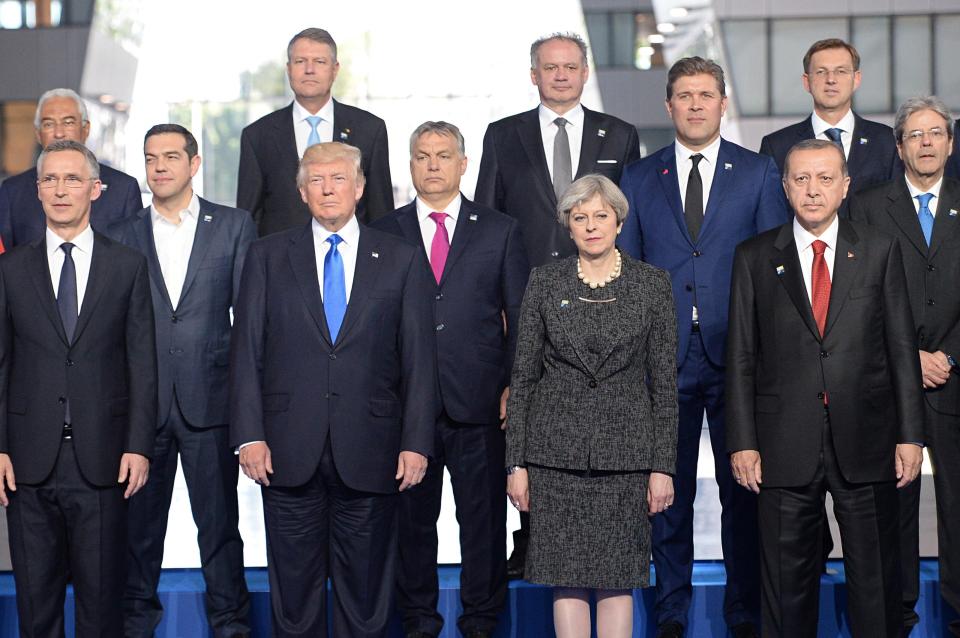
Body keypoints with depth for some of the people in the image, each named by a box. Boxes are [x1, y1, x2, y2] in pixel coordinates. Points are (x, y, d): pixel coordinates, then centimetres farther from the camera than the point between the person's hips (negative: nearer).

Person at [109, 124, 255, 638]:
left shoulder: (234, 226, 5)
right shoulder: (123, 236, 9)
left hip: (210, 398, -1)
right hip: (142, 402, 2)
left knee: (219, 519, 5)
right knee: (139, 521, 10)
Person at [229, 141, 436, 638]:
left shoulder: (401, 259, 6)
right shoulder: (267, 257, 8)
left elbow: (419, 358, 3)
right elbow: (247, 351, 4)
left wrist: (416, 442, -4)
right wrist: (249, 435, -5)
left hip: (369, 454, 0)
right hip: (288, 453, 0)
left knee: (365, 592, 6)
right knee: (293, 585, 6)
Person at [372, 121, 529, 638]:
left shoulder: (500, 231, 8)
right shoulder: (384, 234, 9)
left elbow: (521, 316, 7)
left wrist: (513, 387, -1)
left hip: (479, 402, 0)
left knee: (484, 518, 5)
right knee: (411, 517, 6)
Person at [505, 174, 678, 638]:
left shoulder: (652, 284, 2)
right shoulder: (545, 282, 4)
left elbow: (664, 381, 3)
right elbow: (523, 376, 4)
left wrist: (662, 465, -2)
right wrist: (516, 462, -1)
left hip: (625, 450, 0)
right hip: (558, 448, 1)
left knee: (618, 578, 2)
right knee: (566, 577, 2)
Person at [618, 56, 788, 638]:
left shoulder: (759, 173, 6)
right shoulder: (639, 178, 10)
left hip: (738, 355, -1)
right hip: (666, 358, 1)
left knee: (743, 488, 4)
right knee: (669, 491, 6)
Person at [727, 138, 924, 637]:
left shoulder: (880, 250, 6)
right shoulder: (754, 257, 5)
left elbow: (902, 347, 5)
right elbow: (741, 358, 4)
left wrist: (910, 435, 0)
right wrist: (742, 442, -3)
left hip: (865, 441, 0)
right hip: (786, 445, 0)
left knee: (876, 574, 7)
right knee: (787, 575, 7)